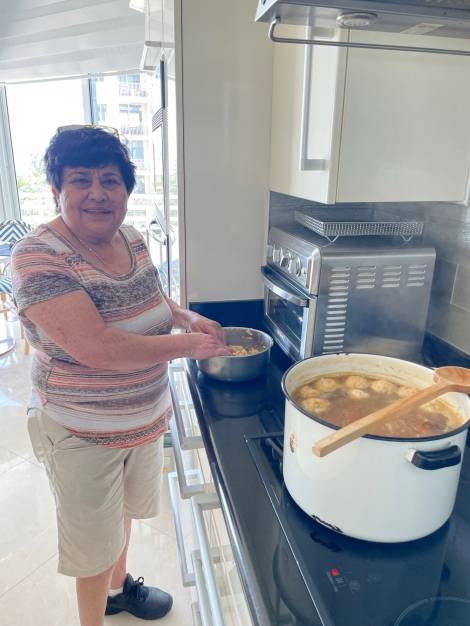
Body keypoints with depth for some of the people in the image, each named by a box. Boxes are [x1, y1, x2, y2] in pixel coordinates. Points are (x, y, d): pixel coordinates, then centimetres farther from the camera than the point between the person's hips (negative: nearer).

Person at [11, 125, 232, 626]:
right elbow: (98, 348, -34)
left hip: (146, 418, 7)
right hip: (82, 434, -7)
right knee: (95, 541, 15)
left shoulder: (132, 241, -4)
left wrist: (188, 317, -8)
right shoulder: (38, 257, -25)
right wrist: (188, 344, -24)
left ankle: (119, 585, 58)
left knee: (124, 510, 29)